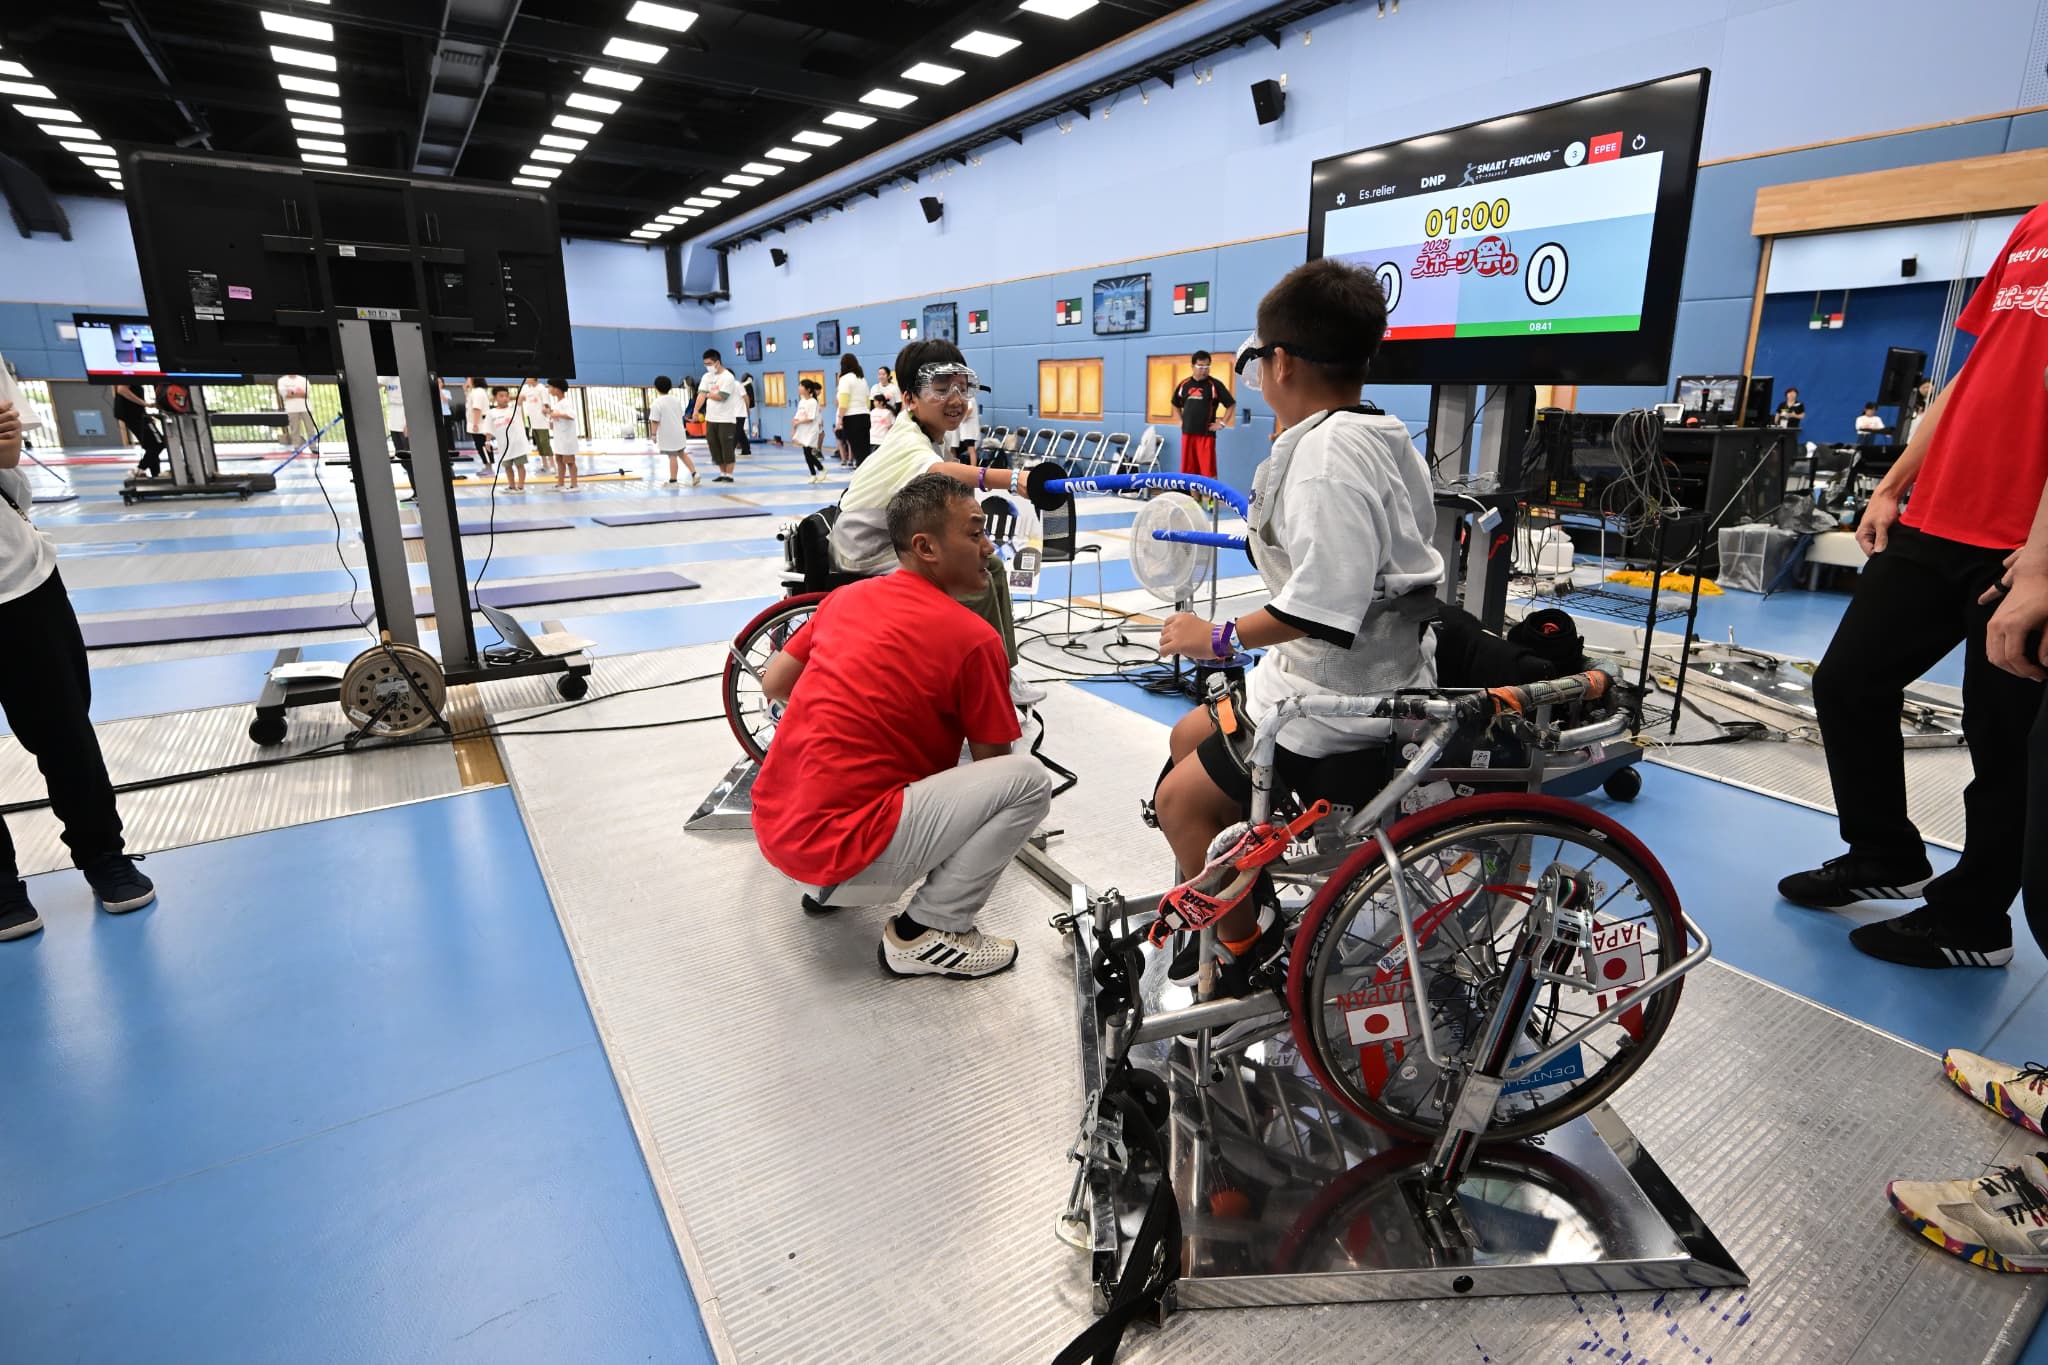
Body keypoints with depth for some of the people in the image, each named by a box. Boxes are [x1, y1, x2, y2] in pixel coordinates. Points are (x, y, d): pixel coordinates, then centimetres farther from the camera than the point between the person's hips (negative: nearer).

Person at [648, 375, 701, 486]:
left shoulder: (656, 403, -14)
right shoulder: (676, 399, 5)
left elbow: (655, 421, -17)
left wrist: (653, 434, -10)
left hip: (667, 435, -6)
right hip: (679, 433, 6)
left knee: (672, 456, -1)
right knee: (682, 454, 18)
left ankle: (673, 480, 7)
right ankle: (694, 474, 8)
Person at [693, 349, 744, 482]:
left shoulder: (728, 377, -10)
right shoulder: (707, 377, 10)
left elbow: (721, 396, -18)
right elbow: (701, 394, 0)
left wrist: (708, 395, -1)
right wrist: (696, 411, -14)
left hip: (726, 419, -6)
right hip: (710, 419, 6)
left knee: (726, 447, -3)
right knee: (715, 447, 8)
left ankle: (729, 475, 3)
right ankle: (722, 473, 17)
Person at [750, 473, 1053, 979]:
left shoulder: (847, 595, 8)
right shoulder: (972, 637, -11)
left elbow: (773, 685, 15)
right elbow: (993, 765, -1)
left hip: (773, 828, 8)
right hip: (840, 849, -8)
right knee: (1030, 779, -10)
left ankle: (826, 888, 26)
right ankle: (926, 932, -1)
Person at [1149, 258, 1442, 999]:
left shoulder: (1328, 449, -22)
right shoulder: (1380, 433, 9)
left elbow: (1327, 601, -31)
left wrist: (1221, 637, -20)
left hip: (1343, 695, -11)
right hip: (1368, 669, 11)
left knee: (1182, 798, -6)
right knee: (1191, 738, 20)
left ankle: (1244, 946, 13)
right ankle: (1232, 895, 32)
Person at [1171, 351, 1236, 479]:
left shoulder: (1215, 385, -4)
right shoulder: (1184, 384, 8)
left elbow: (1231, 404, 1)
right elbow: (1176, 404, 25)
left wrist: (1222, 423, -5)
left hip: (1206, 434, -4)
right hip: (1187, 433, 4)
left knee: (1209, 472, -7)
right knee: (1189, 470, 9)